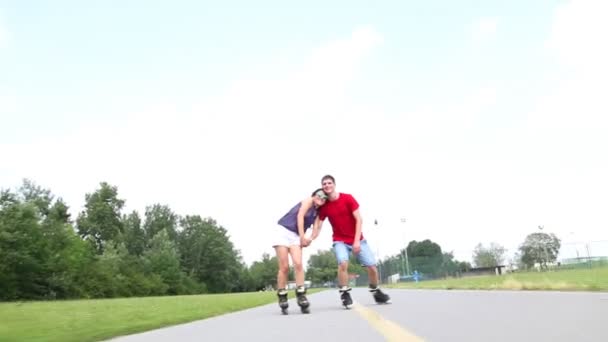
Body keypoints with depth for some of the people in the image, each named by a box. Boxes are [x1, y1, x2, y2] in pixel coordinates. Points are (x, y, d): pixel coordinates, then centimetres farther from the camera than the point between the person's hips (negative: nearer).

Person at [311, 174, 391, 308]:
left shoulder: (348, 198, -13)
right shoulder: (324, 206, -6)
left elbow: (358, 219, -13)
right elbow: (318, 226, -5)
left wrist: (357, 240, -21)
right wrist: (310, 238, -25)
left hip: (358, 239, 0)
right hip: (340, 241, 0)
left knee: (372, 266, -2)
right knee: (343, 263, -27)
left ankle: (376, 291, 23)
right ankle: (345, 293, -11)